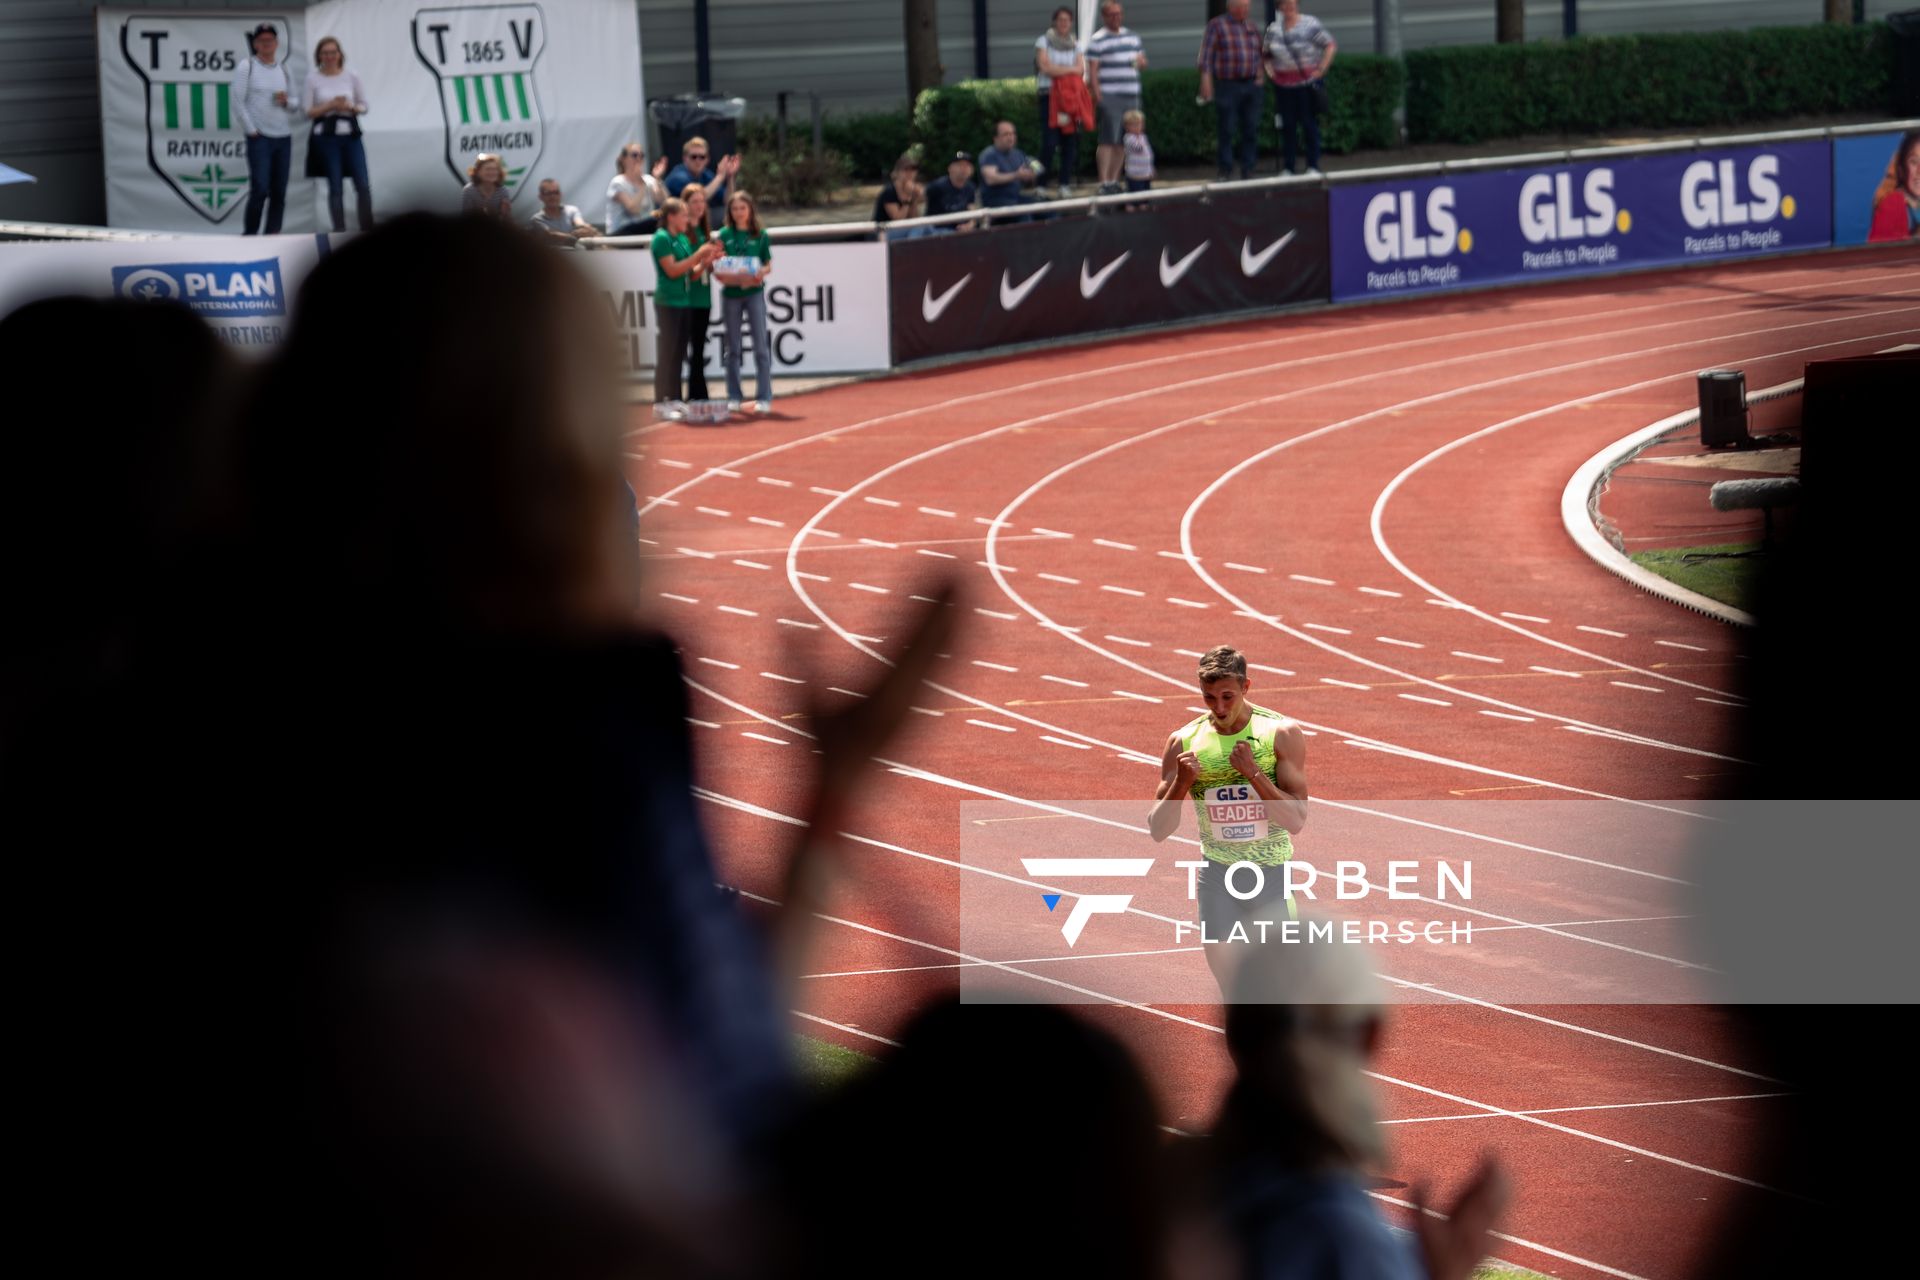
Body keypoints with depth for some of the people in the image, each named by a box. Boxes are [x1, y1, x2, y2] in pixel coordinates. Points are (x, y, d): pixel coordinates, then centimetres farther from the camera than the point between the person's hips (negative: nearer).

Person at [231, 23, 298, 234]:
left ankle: (273, 234, 7)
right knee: (259, 189, -12)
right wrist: (251, 130, -9)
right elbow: (237, 101, -6)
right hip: (259, 137, -5)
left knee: (279, 191, 2)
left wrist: (287, 101, -5)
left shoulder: (283, 70, 14)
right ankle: (250, 234, -1)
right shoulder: (247, 66, 0)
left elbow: (295, 106, 18)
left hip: (284, 137, 5)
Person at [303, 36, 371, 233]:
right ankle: (340, 232, 6)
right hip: (326, 136, -2)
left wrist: (351, 107, -10)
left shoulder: (352, 76, 6)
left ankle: (368, 231, 5)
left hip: (351, 135, 2)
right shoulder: (313, 78, 1)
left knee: (363, 185, -4)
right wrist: (329, 106, -14)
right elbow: (307, 111, -1)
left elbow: (364, 106, 11)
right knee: (335, 187, 0)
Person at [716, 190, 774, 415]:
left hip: (754, 292, -1)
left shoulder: (760, 235, 3)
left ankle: (764, 398, -2)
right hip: (730, 294, 1)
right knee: (733, 348, 6)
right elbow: (717, 268, 3)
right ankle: (733, 398, 12)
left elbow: (768, 266, 4)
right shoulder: (724, 235, 5)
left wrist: (760, 273, -17)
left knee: (761, 346, -4)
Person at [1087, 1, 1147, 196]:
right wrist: (1097, 93, -18)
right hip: (1110, 97, -7)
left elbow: (1143, 59, 25)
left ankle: (1114, 180, 17)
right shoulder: (1098, 40, -3)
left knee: (1123, 142, 8)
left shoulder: (1132, 37, 17)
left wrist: (1141, 61, 0)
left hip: (1131, 96, 7)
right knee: (1108, 140, -13)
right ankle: (1104, 183, -15)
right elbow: (1093, 69, -8)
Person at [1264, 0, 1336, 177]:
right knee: (1287, 126, 5)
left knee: (1310, 124, -2)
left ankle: (1313, 166, 4)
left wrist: (1321, 69, -10)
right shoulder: (1273, 28, 9)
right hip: (1283, 84, 4)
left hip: (1307, 81, -4)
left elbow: (1330, 45, -5)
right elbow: (1267, 54, 22)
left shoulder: (1309, 24, -6)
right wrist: (1269, 70, 6)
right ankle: (1287, 168, 10)